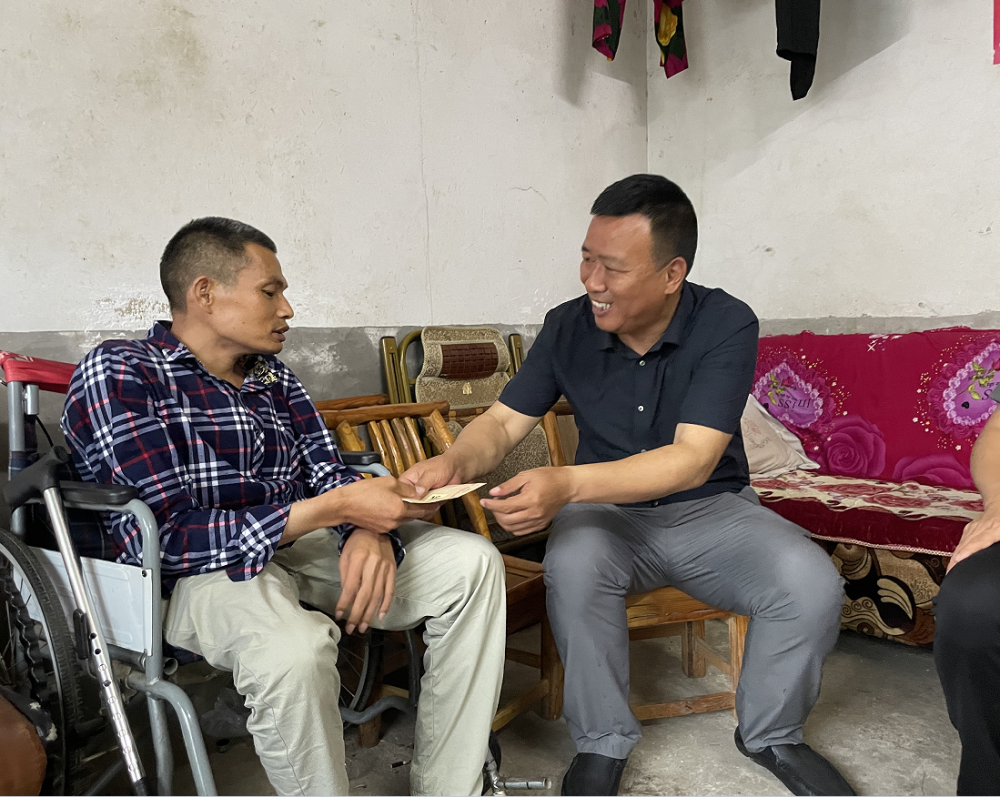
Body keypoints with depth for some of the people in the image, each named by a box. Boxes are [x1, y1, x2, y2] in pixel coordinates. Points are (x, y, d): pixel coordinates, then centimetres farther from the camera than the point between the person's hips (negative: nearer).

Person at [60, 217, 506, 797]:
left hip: (298, 550, 7)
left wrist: (368, 530, -19)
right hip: (198, 575, -7)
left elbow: (330, 472, 7)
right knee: (295, 647, -39)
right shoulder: (118, 374, -10)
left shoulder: (272, 376, 11)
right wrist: (336, 507, -23)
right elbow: (168, 536, -20)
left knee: (472, 561, -6)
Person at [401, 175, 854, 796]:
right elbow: (503, 422, -4)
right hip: (608, 514, 1)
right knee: (572, 565, -32)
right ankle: (603, 743, -6)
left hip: (712, 509, 0)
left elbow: (693, 459, -27)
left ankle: (772, 734, 7)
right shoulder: (569, 327, -7)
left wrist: (567, 483, -41)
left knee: (813, 585, -25)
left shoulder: (726, 325, -17)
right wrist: (455, 461, -28)